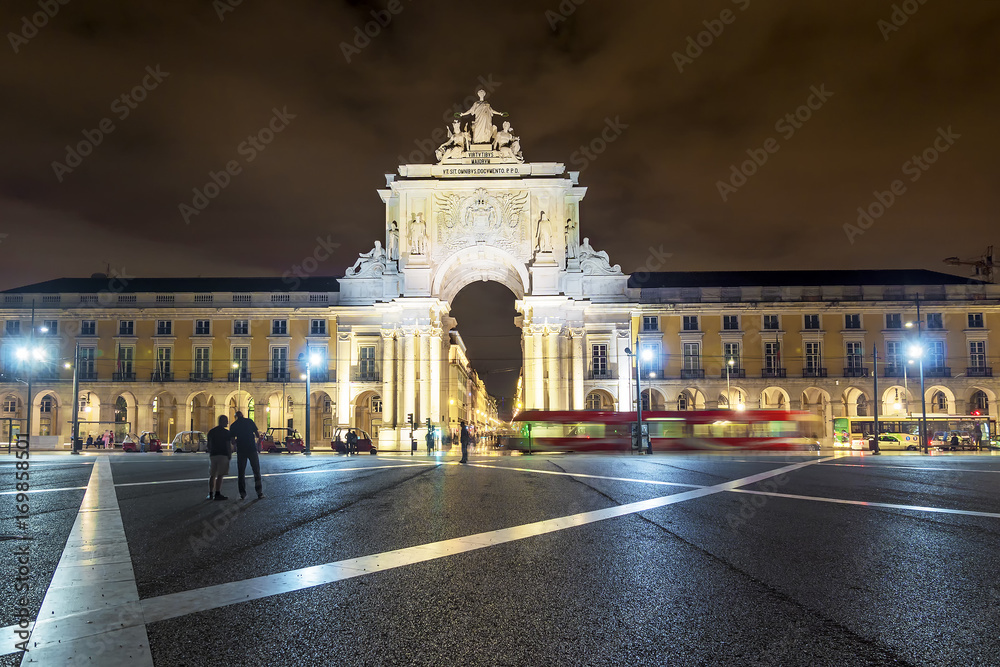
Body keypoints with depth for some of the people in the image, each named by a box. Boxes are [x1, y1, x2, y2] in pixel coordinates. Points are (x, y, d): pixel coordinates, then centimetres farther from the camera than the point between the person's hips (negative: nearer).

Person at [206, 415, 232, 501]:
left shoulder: (211, 432, 13)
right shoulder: (226, 432, -4)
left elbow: (209, 445, 14)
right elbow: (228, 445, -7)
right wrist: (230, 455, 2)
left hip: (213, 455, 5)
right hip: (223, 455, -5)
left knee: (212, 475, 11)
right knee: (220, 475, -7)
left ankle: (210, 494, 8)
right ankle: (217, 494, -11)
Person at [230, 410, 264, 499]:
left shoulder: (233, 426, 4)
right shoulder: (249, 421, 3)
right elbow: (257, 434, 2)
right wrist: (258, 433, 24)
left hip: (241, 451, 0)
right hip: (252, 449, 0)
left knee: (241, 473, 8)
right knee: (256, 471, 7)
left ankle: (242, 494, 4)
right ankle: (259, 492, 4)